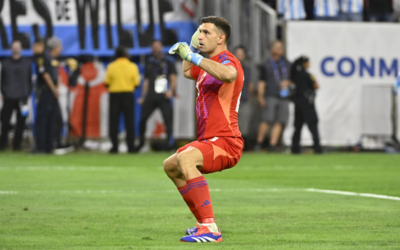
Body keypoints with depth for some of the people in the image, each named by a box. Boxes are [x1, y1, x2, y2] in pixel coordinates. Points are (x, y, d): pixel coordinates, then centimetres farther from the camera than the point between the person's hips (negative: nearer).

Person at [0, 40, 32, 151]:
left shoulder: (27, 63, 10)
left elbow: (30, 80, 10)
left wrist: (27, 94, 1)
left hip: (22, 97, 1)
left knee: (21, 122, 0)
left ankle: (17, 144, 8)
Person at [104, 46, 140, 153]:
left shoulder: (111, 66, -3)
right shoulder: (132, 66, -3)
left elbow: (107, 83, -4)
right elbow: (136, 83, -4)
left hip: (114, 95, 0)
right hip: (128, 95, 0)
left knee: (114, 122, 3)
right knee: (129, 122, 4)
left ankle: (114, 147, -1)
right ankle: (131, 146, 2)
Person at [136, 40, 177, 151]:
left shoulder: (168, 61, 6)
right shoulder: (149, 62, 17)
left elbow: (173, 78, 2)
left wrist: (171, 91, -14)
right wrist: (143, 97, 14)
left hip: (164, 96, -3)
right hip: (151, 96, 3)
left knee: (168, 120, -10)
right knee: (143, 119, -1)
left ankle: (170, 142, -7)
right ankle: (141, 141, 16)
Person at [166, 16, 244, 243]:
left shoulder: (226, 60, -14)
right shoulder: (209, 64, 16)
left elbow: (228, 74, -42)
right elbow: (187, 72, 41)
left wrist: (192, 55, -37)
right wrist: (192, 47, 26)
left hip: (225, 142, -11)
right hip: (208, 140, 11)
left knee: (185, 158, -37)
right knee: (171, 166, 28)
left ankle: (211, 230, -41)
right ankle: (204, 223, 33)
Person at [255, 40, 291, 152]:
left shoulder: (287, 64, 19)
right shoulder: (266, 65, 6)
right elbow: (261, 82, 2)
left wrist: (287, 82, 3)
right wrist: (260, 97, -8)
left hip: (283, 96, 4)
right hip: (270, 96, -4)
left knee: (279, 122, -3)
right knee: (266, 121, -15)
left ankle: (272, 146, -1)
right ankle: (259, 144, -8)